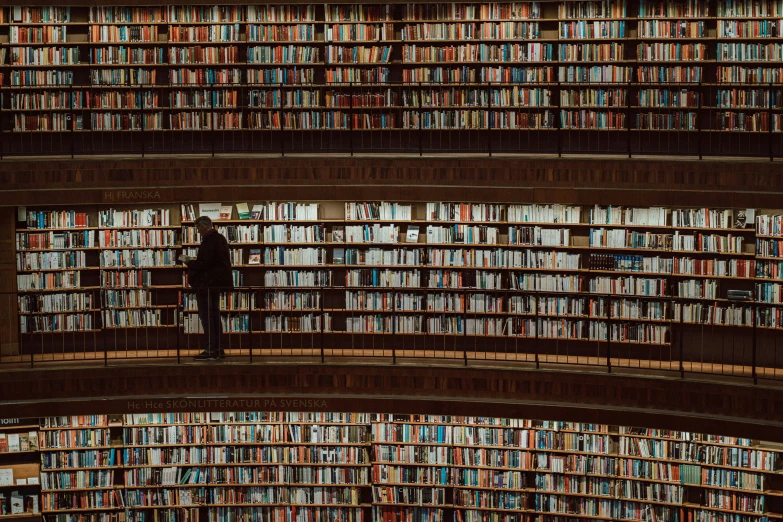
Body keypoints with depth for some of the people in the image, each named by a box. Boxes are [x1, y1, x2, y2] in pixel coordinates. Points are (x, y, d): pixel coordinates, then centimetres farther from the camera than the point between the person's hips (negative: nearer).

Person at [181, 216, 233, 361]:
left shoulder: (208, 240, -19)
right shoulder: (220, 238, 13)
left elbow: (204, 263, -23)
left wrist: (190, 262, -6)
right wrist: (194, 261, 17)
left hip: (207, 283, -10)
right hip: (218, 282, 10)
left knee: (206, 316, -6)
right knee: (214, 314, 15)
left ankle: (211, 350, -6)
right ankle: (218, 349, 18)